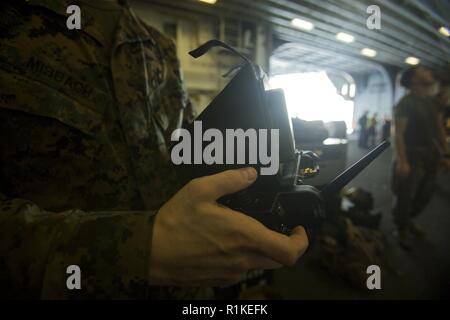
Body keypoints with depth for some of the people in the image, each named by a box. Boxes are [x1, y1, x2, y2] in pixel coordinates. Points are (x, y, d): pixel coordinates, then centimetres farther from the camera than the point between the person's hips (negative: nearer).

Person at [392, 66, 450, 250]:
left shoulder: (432, 102, 10)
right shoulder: (405, 103, -13)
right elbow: (398, 134, -18)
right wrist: (402, 161, -24)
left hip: (431, 155, 8)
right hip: (413, 155, -7)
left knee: (426, 193, 17)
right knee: (406, 195, 2)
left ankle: (408, 220, 37)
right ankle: (402, 229, 20)